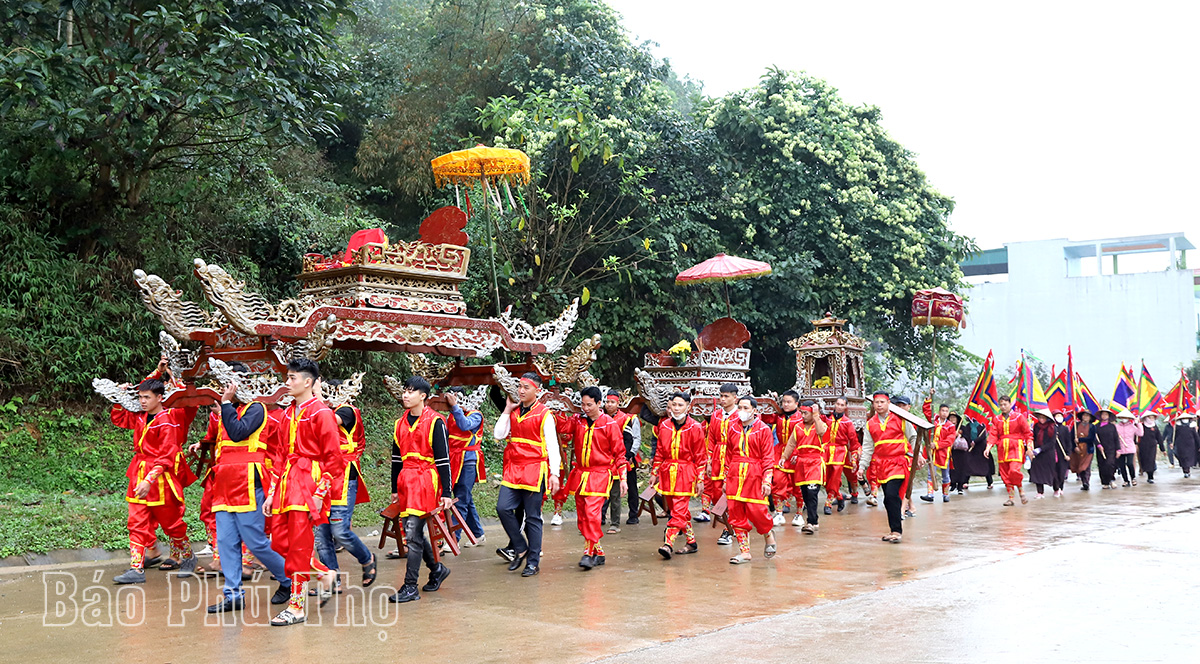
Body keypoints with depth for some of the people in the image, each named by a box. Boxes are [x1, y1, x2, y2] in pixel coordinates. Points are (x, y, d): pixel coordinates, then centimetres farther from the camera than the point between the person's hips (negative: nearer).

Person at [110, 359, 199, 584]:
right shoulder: (141, 418, 7)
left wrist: (150, 480, -28)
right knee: (137, 523, 1)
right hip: (140, 475, 7)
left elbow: (166, 456, -22)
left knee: (171, 522, 8)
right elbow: (118, 418, 24)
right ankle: (137, 568, 3)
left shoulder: (167, 422, -16)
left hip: (162, 479, -7)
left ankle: (187, 557, 28)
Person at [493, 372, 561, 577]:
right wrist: (507, 410, 2)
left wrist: (554, 474, -10)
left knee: (533, 517, 0)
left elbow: (552, 445, -4)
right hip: (513, 470, 5)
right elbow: (498, 435, 5)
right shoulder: (513, 412, 12)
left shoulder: (544, 415, -3)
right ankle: (520, 548, 12)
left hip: (535, 470, -5)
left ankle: (533, 561, 9)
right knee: (503, 508, -7)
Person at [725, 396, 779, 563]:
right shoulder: (733, 429, 12)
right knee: (736, 514, 2)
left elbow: (768, 458, -3)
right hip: (735, 476, 4)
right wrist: (726, 479, 16)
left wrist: (767, 481, -10)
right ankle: (744, 552, 12)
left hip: (754, 476, -4)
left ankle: (769, 536, 25)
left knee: (756, 511, -7)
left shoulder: (764, 430, -1)